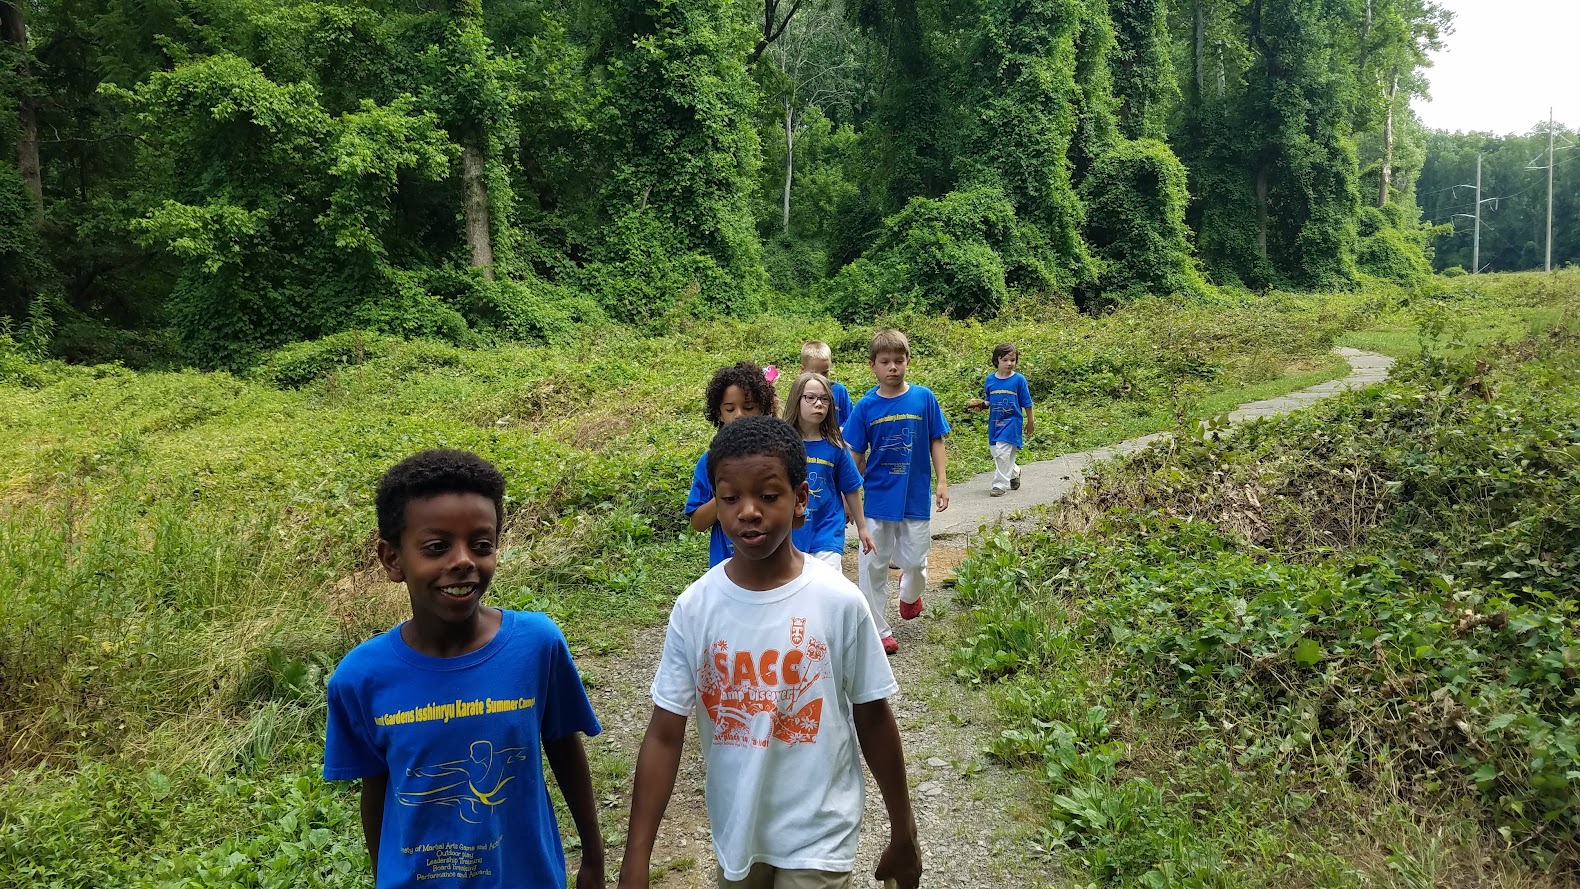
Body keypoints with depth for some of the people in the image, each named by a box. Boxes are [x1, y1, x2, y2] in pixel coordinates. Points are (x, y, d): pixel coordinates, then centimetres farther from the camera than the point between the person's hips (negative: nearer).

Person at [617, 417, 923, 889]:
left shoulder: (839, 601, -16)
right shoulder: (694, 607, -11)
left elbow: (873, 720, -5)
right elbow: (664, 735, -7)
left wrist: (903, 834, 4)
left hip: (819, 839, -2)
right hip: (736, 834, 2)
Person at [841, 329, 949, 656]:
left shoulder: (924, 397, -5)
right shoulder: (866, 406, -5)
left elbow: (936, 442, 3)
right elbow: (856, 456, 1)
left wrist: (942, 482, -2)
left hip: (916, 497, 0)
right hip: (877, 498, 0)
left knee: (915, 560, 7)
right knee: (874, 565, 6)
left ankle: (910, 592, 43)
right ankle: (880, 630, 20)